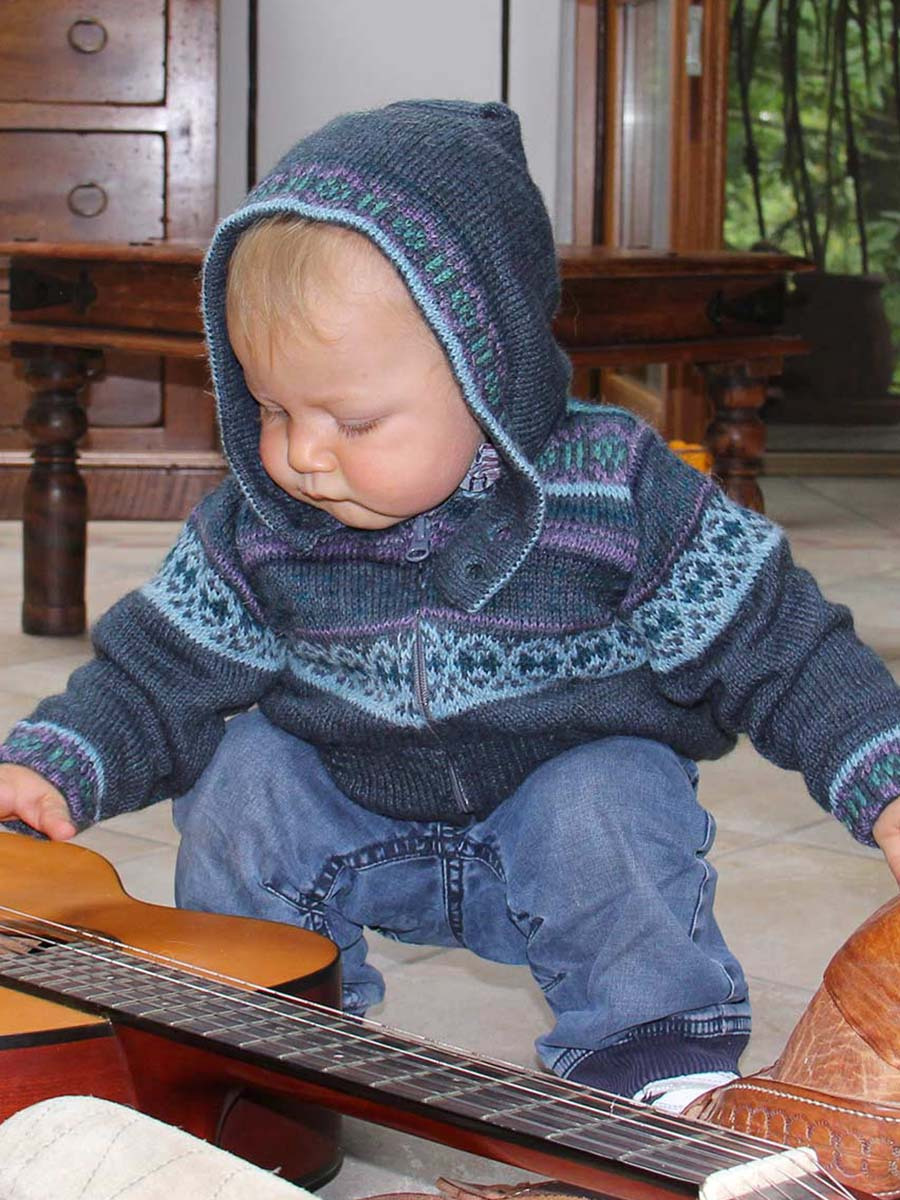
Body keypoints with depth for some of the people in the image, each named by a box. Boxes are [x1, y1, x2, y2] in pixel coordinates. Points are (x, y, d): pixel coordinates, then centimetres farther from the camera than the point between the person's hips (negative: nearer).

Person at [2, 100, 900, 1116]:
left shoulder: (620, 498, -20)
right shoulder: (254, 532, -12)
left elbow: (783, 657, -15)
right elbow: (161, 675, -4)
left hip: (574, 795, -3)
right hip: (353, 822, 3)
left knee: (612, 796, -30)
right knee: (243, 769, -17)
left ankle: (654, 1042, -8)